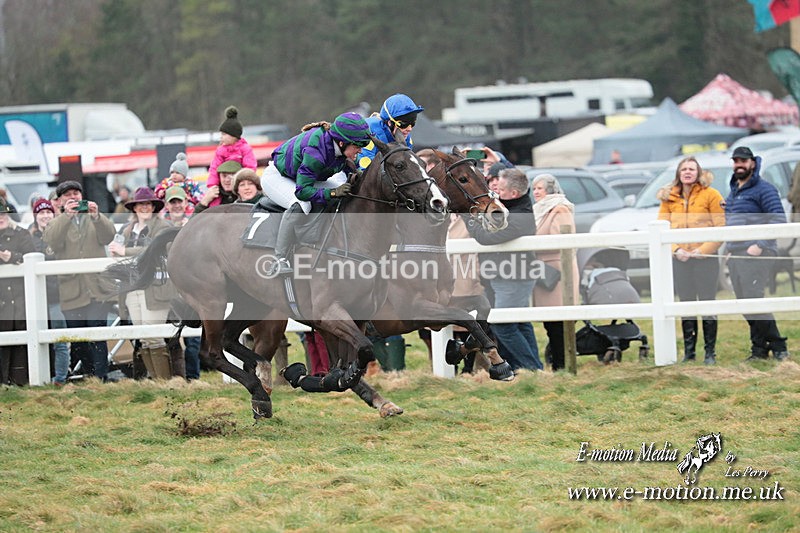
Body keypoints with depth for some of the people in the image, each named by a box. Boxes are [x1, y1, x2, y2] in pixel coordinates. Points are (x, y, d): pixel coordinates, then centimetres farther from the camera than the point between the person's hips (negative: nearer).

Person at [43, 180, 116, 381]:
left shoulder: (95, 220, 16)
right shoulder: (56, 223, 12)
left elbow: (108, 236, -3)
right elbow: (50, 241, -9)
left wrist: (96, 216, -20)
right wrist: (66, 216, -23)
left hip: (96, 289, -1)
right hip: (72, 293, 1)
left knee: (98, 338, -13)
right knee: (78, 343, 4)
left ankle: (101, 378, -15)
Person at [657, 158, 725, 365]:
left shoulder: (711, 195, -3)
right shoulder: (669, 198, 8)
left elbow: (720, 228, -6)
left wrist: (703, 250, -14)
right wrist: (676, 249, -10)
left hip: (705, 258, -3)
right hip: (680, 259, 4)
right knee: (686, 305, 8)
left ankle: (710, 352, 4)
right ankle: (688, 351, 14)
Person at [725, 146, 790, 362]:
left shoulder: (764, 189, -6)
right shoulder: (733, 191, 19)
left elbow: (779, 220, -14)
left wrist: (760, 245, -20)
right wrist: (729, 247, 16)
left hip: (755, 255, -8)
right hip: (735, 255, 8)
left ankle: (778, 347, -9)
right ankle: (759, 347, 10)